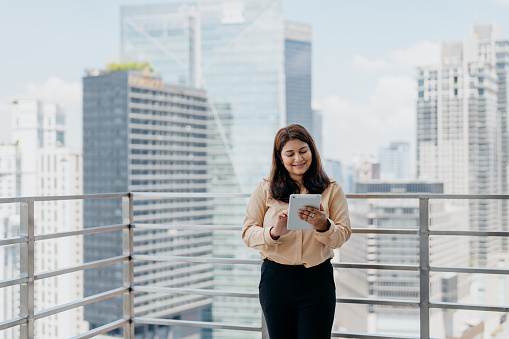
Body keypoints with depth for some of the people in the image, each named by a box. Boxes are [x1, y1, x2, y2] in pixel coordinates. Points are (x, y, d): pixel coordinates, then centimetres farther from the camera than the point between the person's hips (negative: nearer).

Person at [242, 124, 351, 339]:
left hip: (318, 281, 0)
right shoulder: (265, 189, 5)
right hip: (276, 280, 1)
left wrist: (323, 226, -22)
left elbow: (342, 235, 0)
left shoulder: (331, 190, 6)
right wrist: (274, 232, -20)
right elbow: (248, 232, 0)